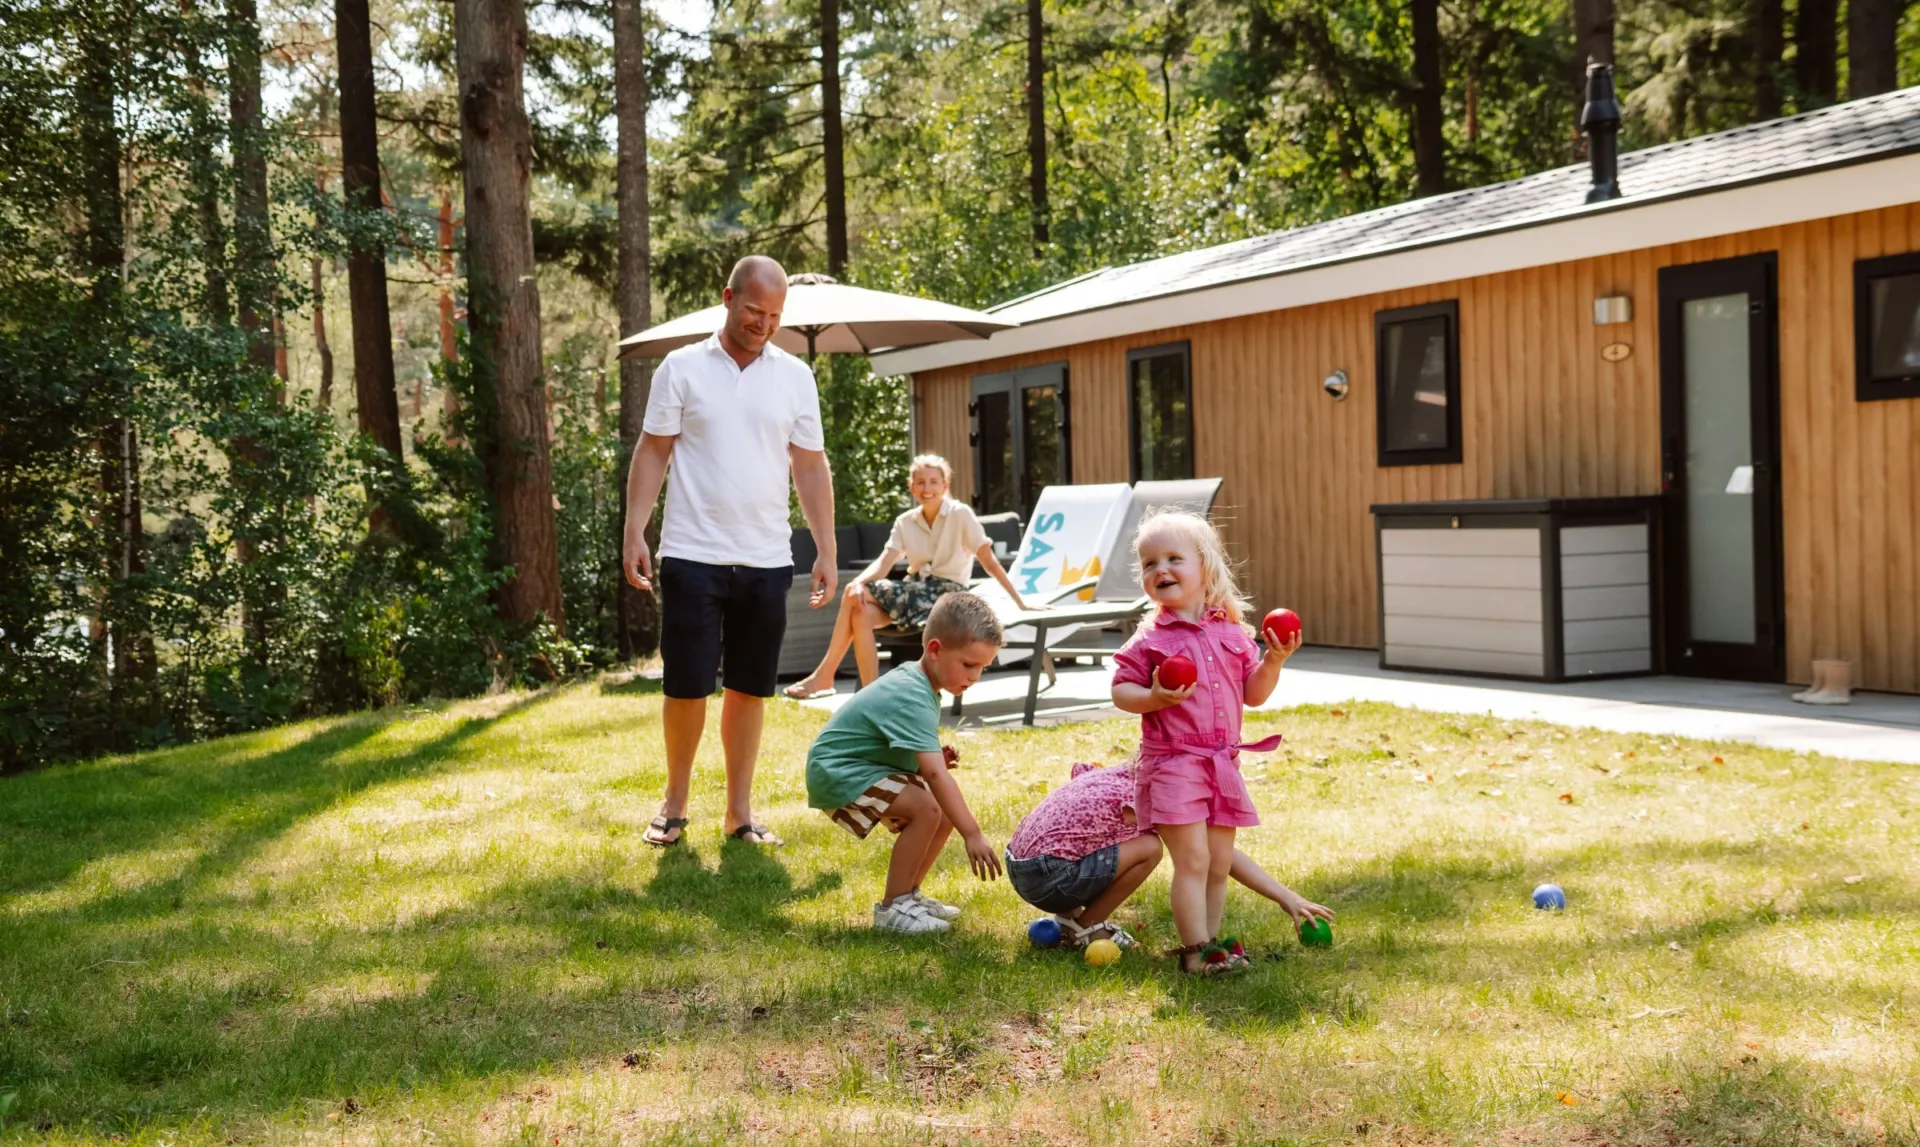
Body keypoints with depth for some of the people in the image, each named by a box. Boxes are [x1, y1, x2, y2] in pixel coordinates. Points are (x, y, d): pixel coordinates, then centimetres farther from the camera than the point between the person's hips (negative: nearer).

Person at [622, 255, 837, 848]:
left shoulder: (794, 377, 7)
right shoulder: (682, 368, 1)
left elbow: (811, 469, 9)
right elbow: (652, 454, 1)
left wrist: (827, 552, 5)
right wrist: (635, 533, -8)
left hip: (766, 560, 2)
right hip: (693, 556, -2)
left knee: (749, 689, 8)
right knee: (686, 687, 1)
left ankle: (740, 811, 18)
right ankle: (674, 803, 19)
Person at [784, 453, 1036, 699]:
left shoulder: (960, 514, -6)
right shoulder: (905, 522, 8)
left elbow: (989, 562, -8)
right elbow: (884, 562, -4)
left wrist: (1021, 602, -11)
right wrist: (858, 582, -26)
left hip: (945, 592, -5)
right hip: (915, 589, 5)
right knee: (861, 612, -24)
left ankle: (824, 676, -14)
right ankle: (870, 692, -18)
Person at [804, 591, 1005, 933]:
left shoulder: (915, 679, 4)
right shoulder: (912, 700, -27)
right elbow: (935, 775, -36)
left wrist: (935, 758, 0)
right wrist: (973, 834, -38)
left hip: (869, 765, 10)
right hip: (838, 773, -10)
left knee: (946, 811, 2)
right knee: (927, 808, -26)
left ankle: (908, 893, 15)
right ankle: (892, 908, -15)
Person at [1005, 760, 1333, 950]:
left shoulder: (1118, 776, 11)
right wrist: (1286, 897, -12)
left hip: (1018, 862, 9)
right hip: (1046, 877, -9)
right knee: (1148, 847, -13)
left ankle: (1069, 916, 17)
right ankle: (1084, 928, 2)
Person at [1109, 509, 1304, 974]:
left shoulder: (1233, 634, 7)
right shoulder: (1150, 640, -5)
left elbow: (1254, 693, 10)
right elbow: (1121, 691, -5)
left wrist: (1274, 660, -5)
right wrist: (1154, 698, -23)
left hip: (1222, 765, 5)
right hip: (1172, 765, -5)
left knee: (1220, 864, 10)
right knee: (1193, 861, -9)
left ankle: (1207, 943, 21)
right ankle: (1197, 949, -2)